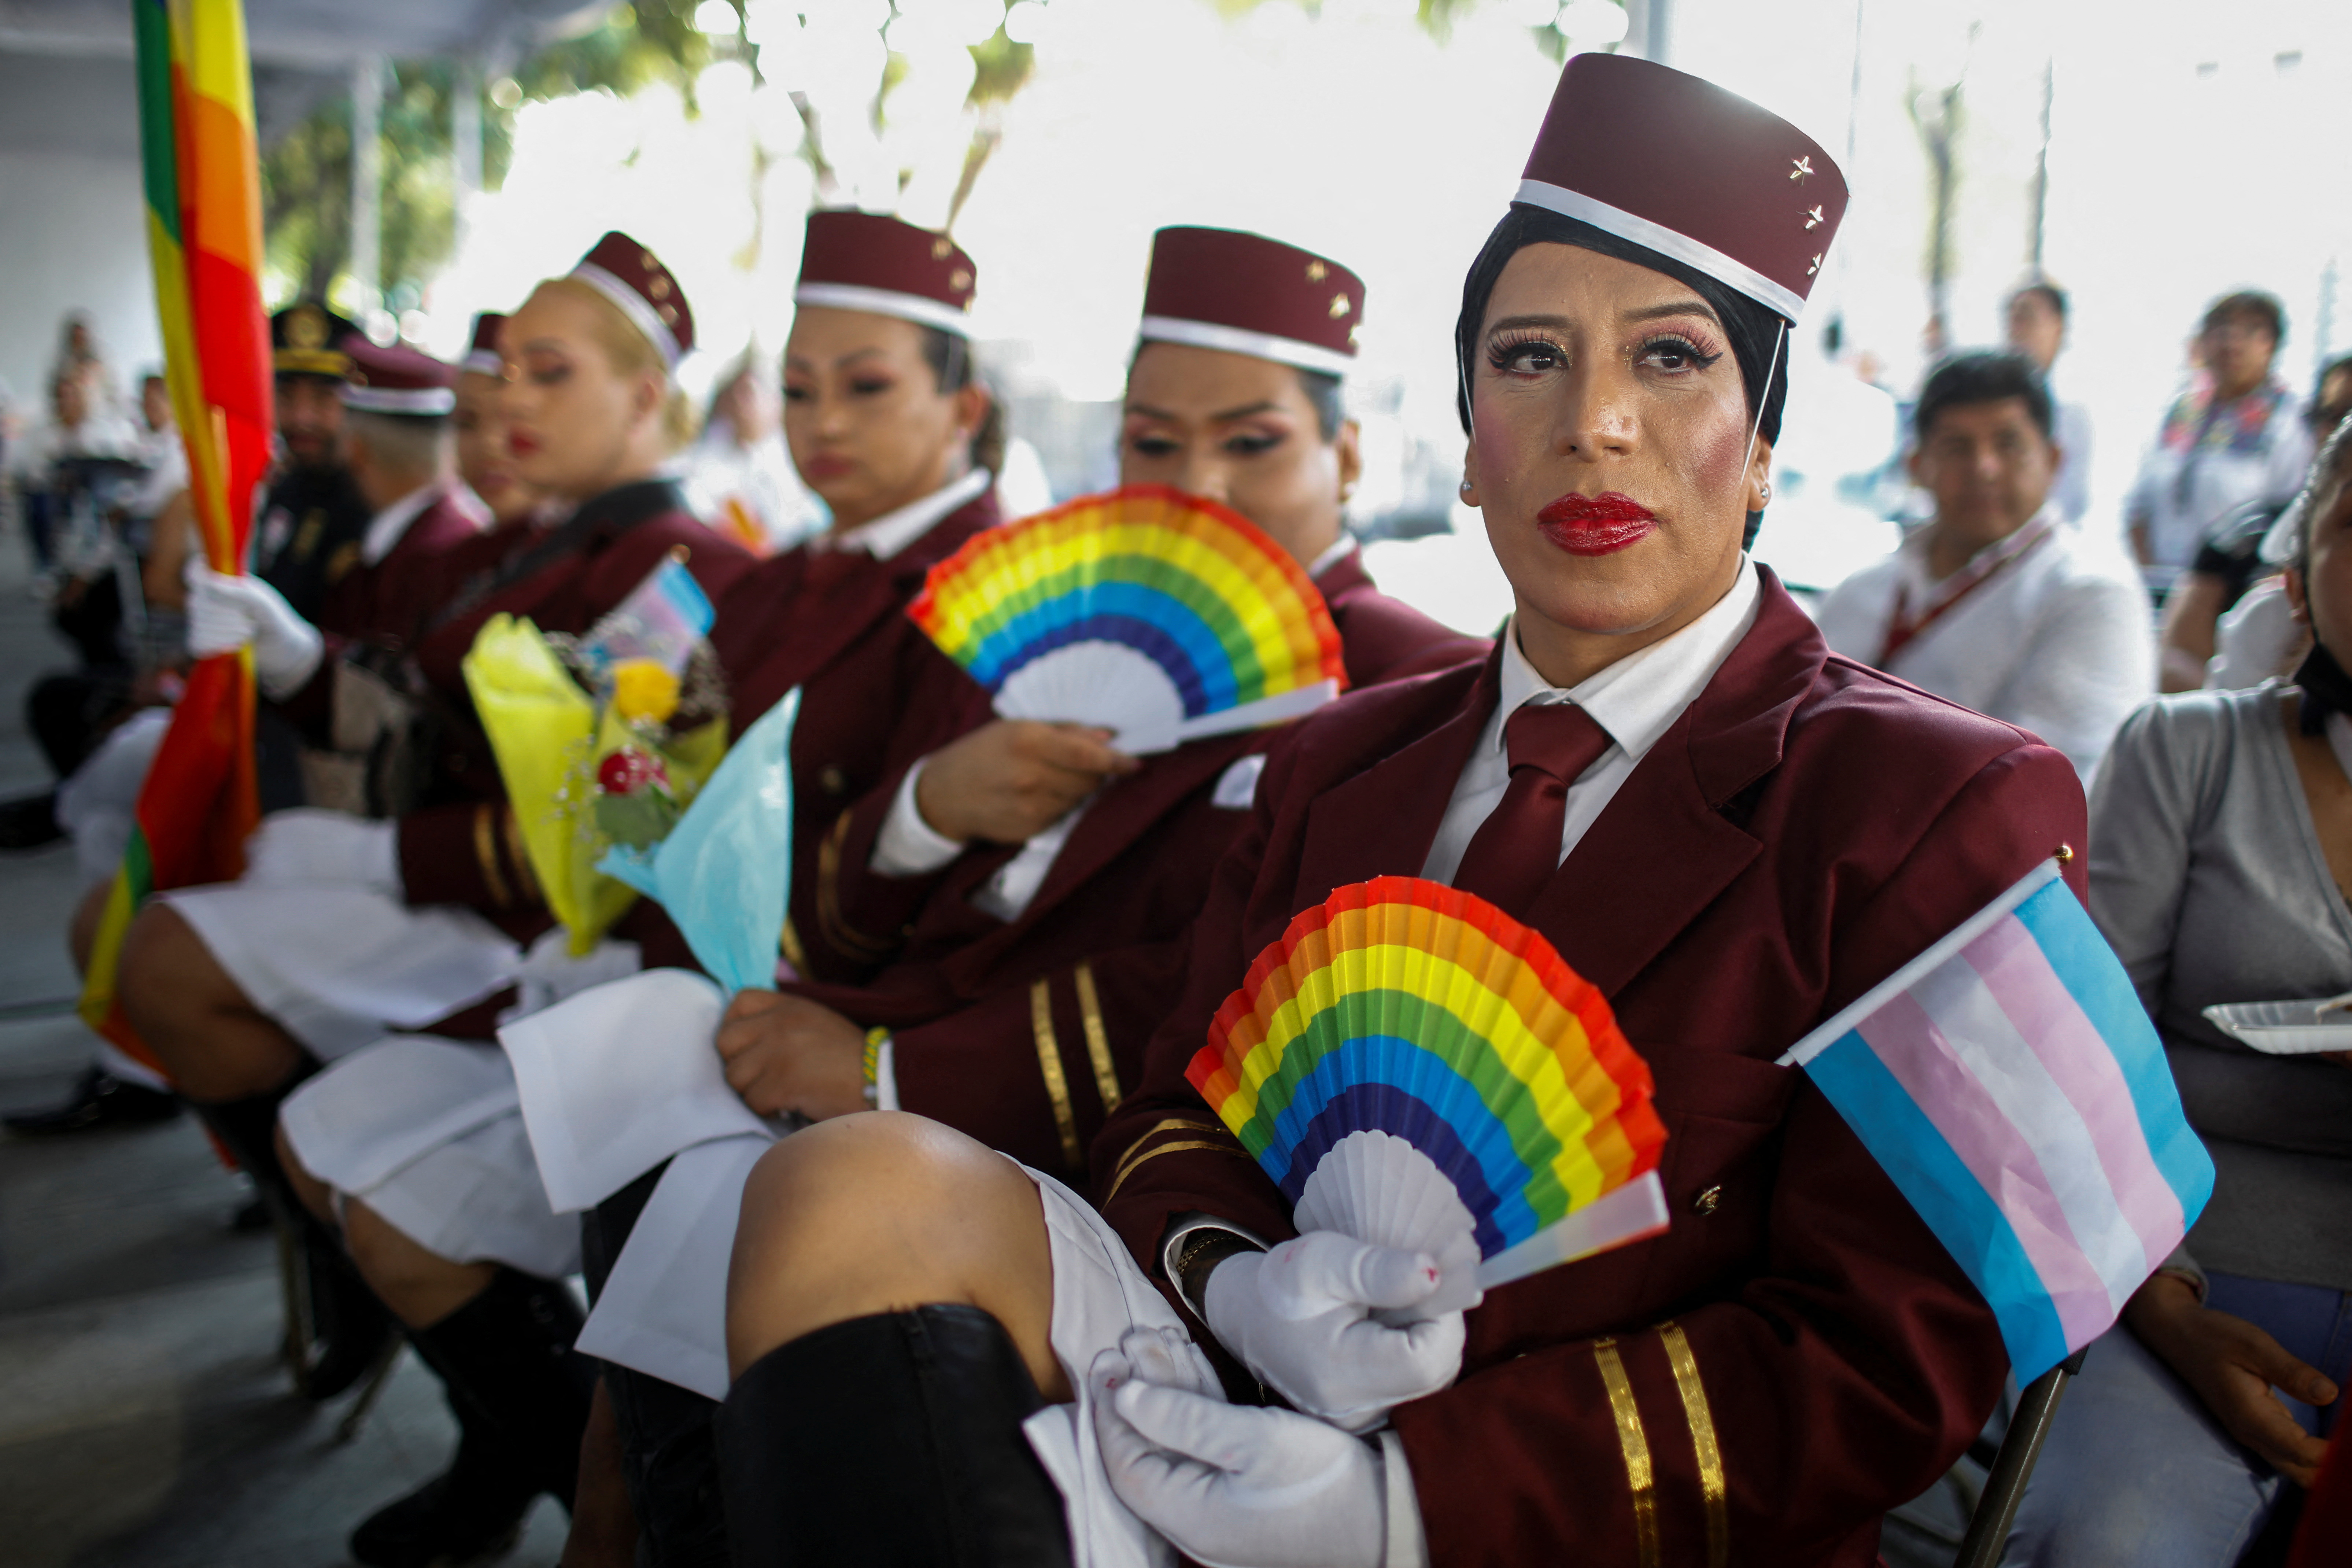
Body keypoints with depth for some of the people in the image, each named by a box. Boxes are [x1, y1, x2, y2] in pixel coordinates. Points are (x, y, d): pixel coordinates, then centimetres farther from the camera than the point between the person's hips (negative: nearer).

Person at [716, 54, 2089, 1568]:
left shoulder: (1948, 808, -5)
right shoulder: (1341, 761, 13)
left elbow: (1890, 1364, -10)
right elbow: (1184, 1108, 12)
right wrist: (1233, 1284, -14)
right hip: (1268, 1429, 5)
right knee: (859, 1183, -22)